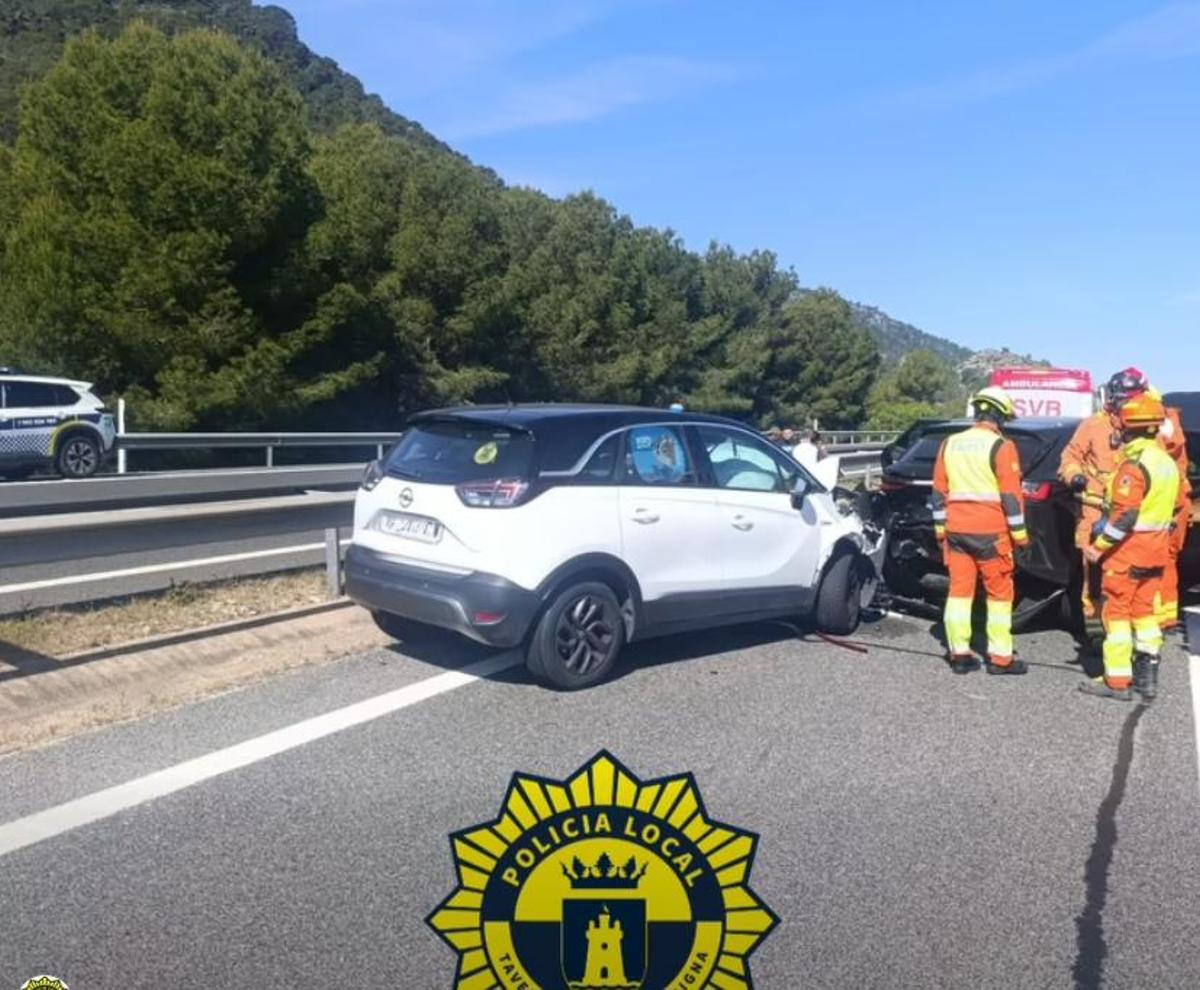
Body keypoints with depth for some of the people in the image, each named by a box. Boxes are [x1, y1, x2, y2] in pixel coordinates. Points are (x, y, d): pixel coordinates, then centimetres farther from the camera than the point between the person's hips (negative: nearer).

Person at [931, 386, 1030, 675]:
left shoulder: (950, 444, 8)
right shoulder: (1001, 447, -8)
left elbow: (939, 492, 11)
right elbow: (1011, 495, -9)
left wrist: (940, 529, 18)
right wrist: (1019, 533, -2)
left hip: (956, 529, 5)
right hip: (991, 531, -5)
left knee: (959, 589, 9)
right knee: (999, 593, 5)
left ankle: (959, 654, 11)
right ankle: (1000, 658, 8)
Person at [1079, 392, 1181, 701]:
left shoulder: (1134, 464, -19)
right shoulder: (1168, 462, 10)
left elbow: (1124, 514, -24)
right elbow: (1173, 506, 16)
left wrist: (1099, 546, -20)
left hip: (1128, 548, -8)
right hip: (1157, 549, 9)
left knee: (1117, 611, -1)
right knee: (1144, 610, 15)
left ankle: (1117, 681, 1)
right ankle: (1147, 676, 19)